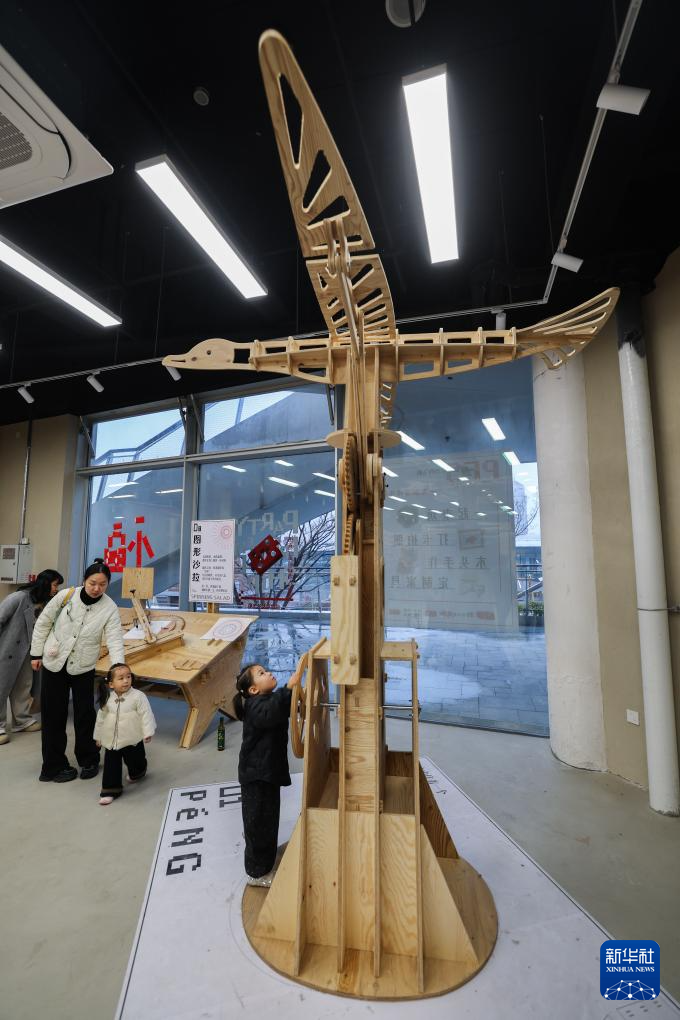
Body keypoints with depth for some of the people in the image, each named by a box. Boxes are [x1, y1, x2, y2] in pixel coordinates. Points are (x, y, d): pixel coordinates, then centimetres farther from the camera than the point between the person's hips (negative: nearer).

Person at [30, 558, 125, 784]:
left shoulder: (110, 608, -16)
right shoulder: (66, 596, -15)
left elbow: (115, 641, -22)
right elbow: (43, 623, -1)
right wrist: (36, 653, 3)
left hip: (83, 668, 0)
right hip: (54, 664, 0)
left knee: (85, 715, 6)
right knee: (53, 715, 9)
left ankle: (88, 761, 28)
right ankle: (54, 766, 27)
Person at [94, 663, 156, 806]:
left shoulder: (138, 696, -18)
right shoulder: (107, 699, -5)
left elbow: (146, 714, -17)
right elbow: (101, 717, 9)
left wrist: (147, 732, -22)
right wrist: (98, 736, 17)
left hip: (132, 740, -2)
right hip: (111, 741, 2)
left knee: (135, 761, 16)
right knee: (111, 766, 6)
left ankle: (137, 774, 47)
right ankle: (110, 790, 23)